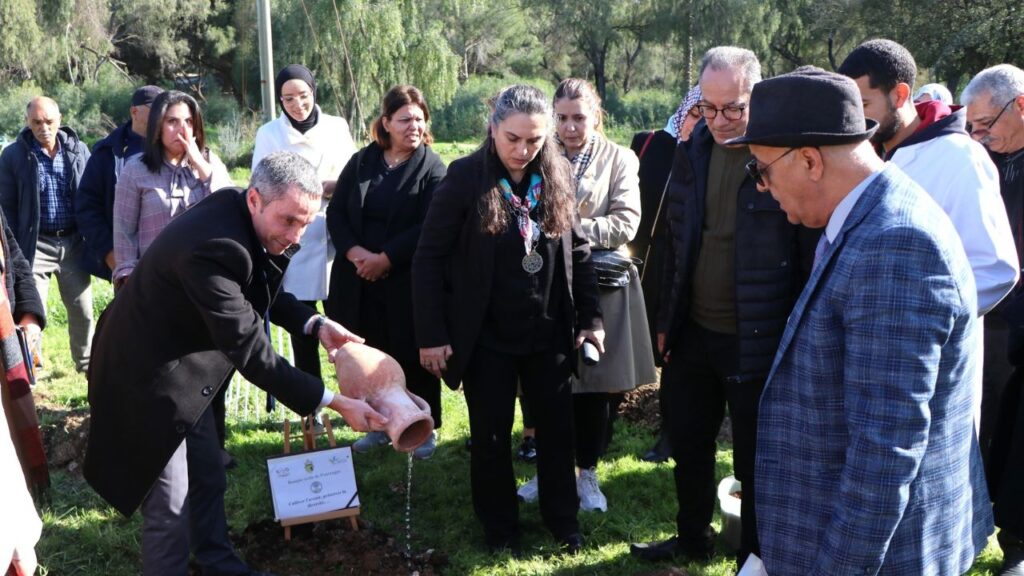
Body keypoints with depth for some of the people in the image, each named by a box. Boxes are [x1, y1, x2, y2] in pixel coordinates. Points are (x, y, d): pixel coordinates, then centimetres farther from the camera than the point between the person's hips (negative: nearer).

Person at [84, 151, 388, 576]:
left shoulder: (238, 215, -7)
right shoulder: (213, 247, -35)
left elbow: (258, 292, 10)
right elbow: (249, 350, -34)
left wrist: (313, 323, -7)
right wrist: (335, 402, -30)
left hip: (183, 368, 10)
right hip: (146, 377, -9)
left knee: (209, 479, 22)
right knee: (170, 508, 1)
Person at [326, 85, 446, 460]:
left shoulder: (433, 168, -4)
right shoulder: (361, 162, 9)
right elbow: (336, 212, 4)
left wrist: (385, 259, -17)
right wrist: (355, 252, -13)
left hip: (409, 282, -4)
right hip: (360, 281, 4)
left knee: (412, 356, 6)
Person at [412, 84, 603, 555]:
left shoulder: (558, 176, -1)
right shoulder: (465, 177, -13)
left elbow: (578, 251, 8)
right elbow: (429, 258, -11)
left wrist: (590, 317, 5)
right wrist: (431, 335, -13)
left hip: (549, 334, 3)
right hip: (487, 337, -3)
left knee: (557, 428, 13)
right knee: (491, 434, 10)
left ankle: (563, 519, 33)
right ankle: (499, 527, 30)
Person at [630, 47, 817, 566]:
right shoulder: (693, 150, 3)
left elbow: (813, 257, -14)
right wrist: (667, 320, 13)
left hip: (758, 341, -6)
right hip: (693, 332, 6)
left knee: (755, 463, 10)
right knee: (688, 447, 20)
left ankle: (755, 557, 31)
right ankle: (692, 539, 43)